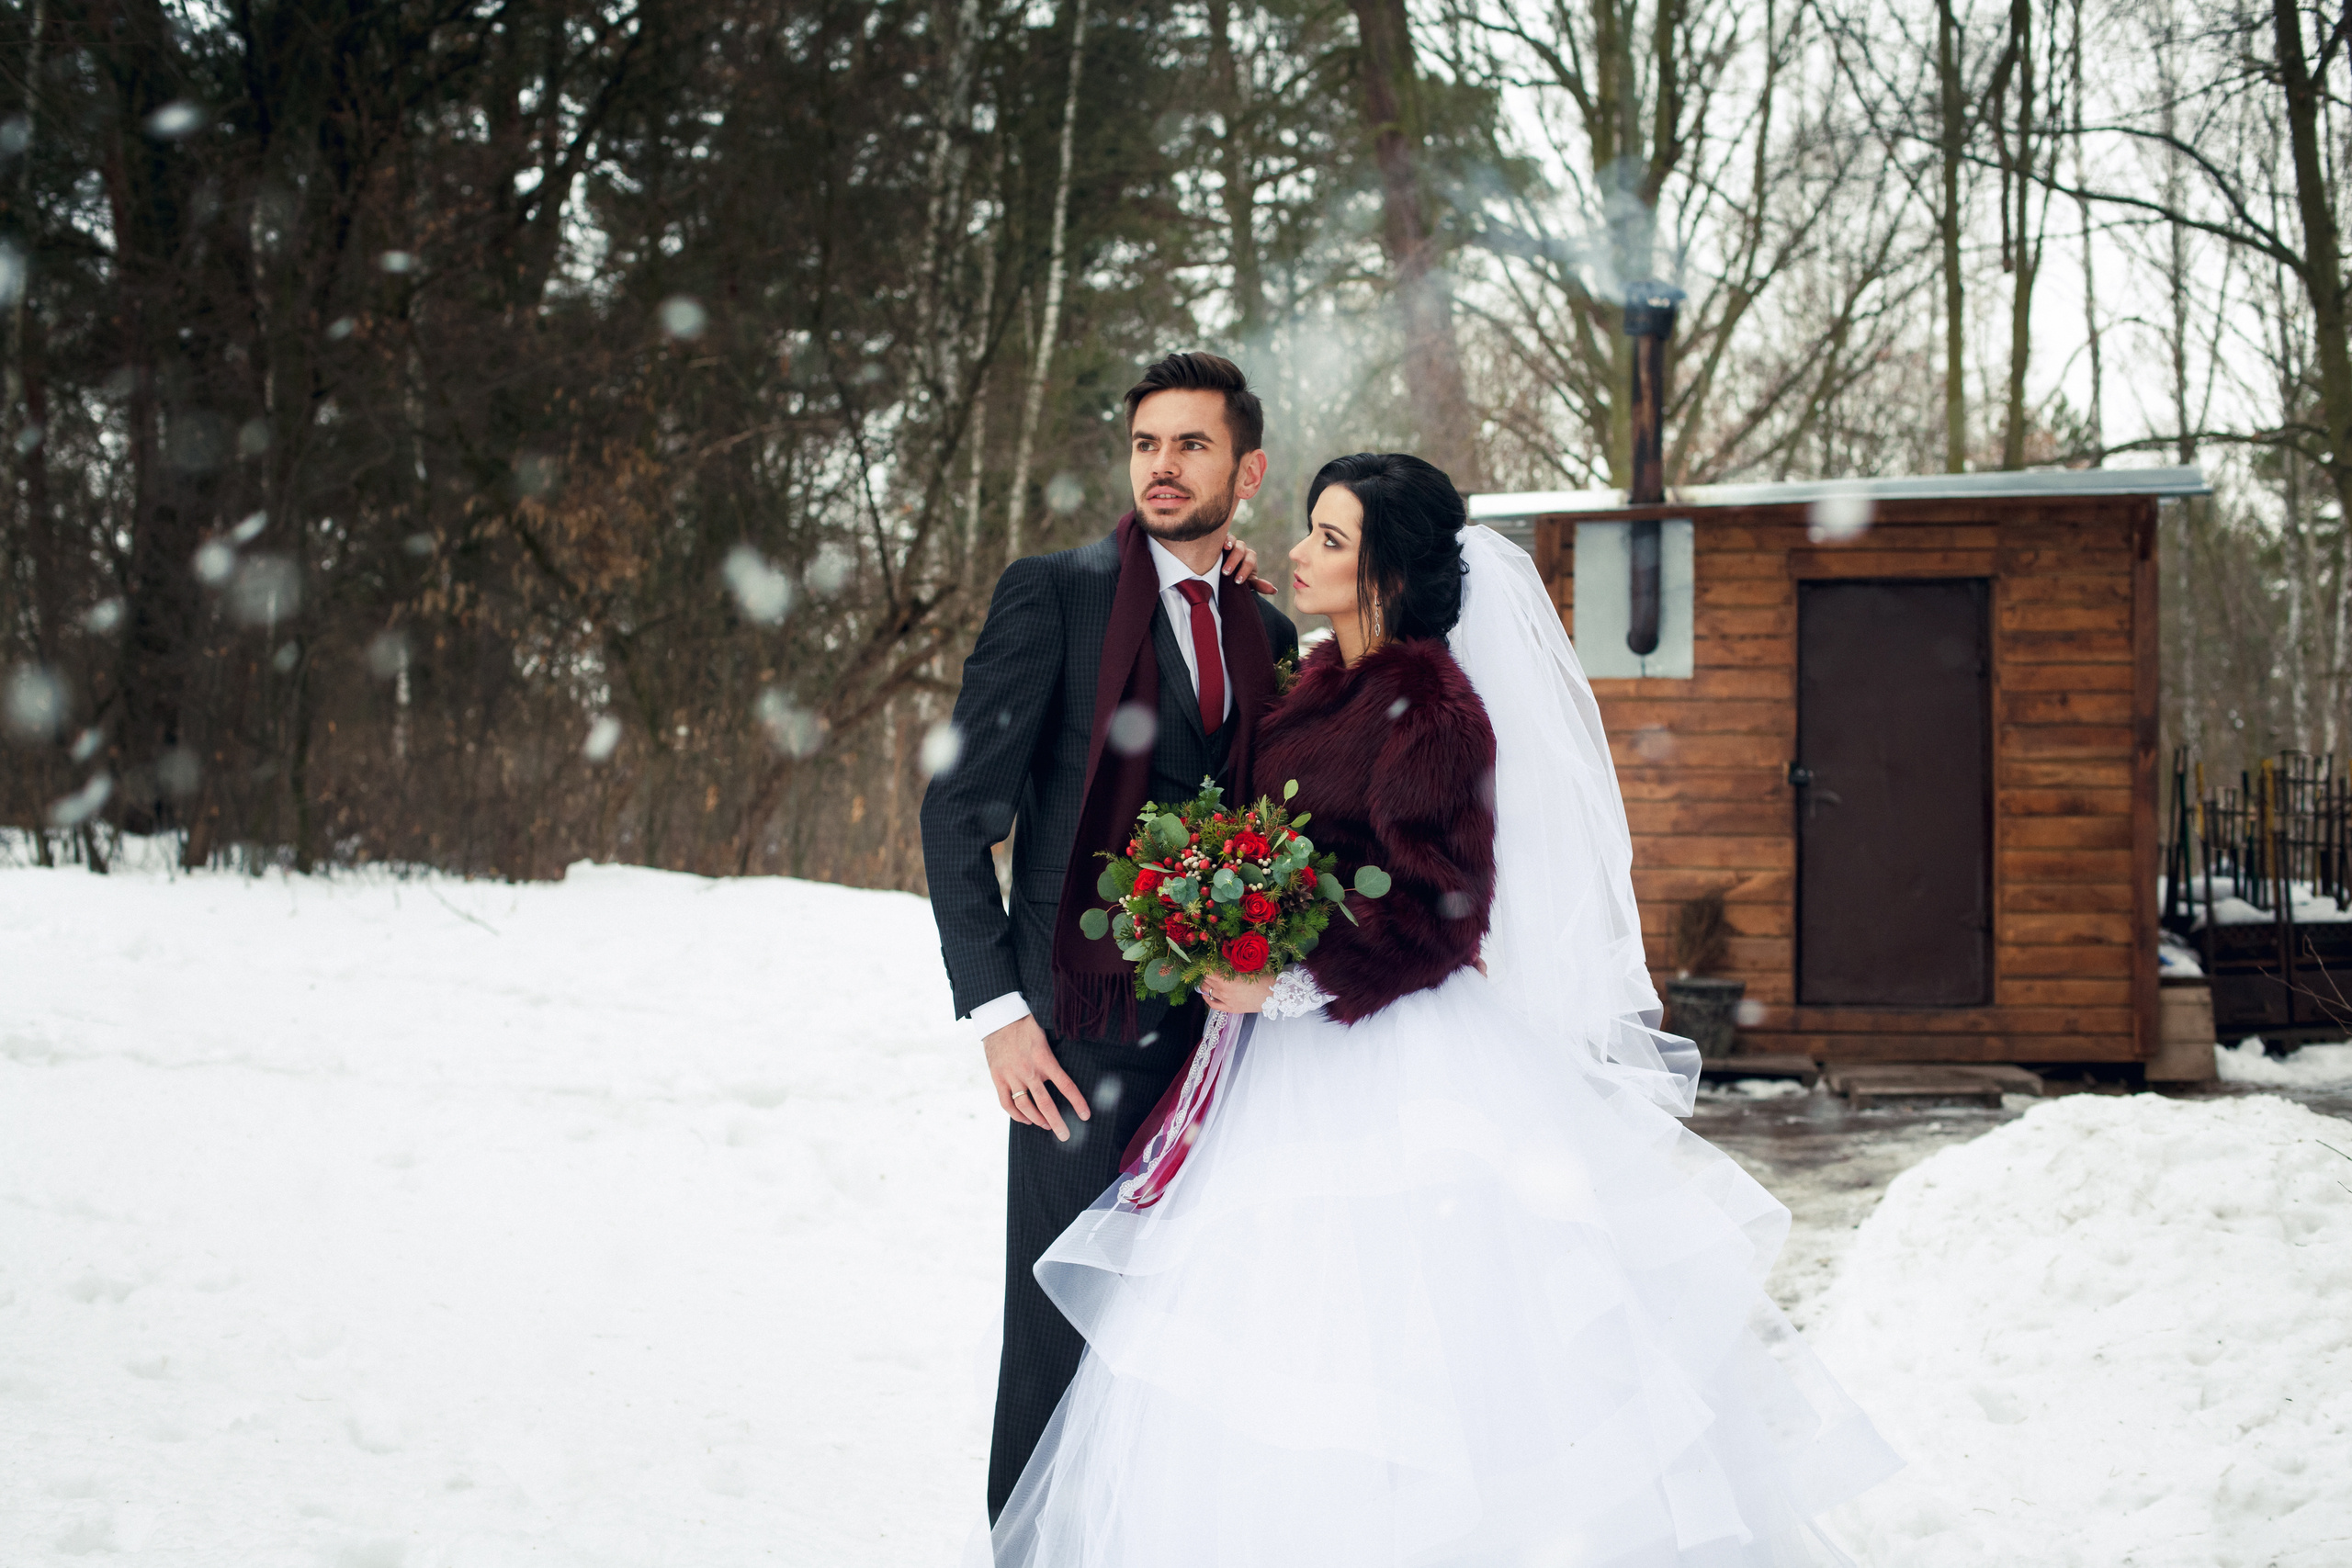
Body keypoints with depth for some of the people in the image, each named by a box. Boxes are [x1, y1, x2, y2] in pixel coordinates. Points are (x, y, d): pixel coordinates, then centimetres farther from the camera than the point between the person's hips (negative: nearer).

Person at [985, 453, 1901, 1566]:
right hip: (1306, 1068, 9)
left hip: (1398, 1073, -8)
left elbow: (1437, 918, -17)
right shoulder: (1320, 692, 12)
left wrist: (1288, 983, -19)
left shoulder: (1430, 709, -14)